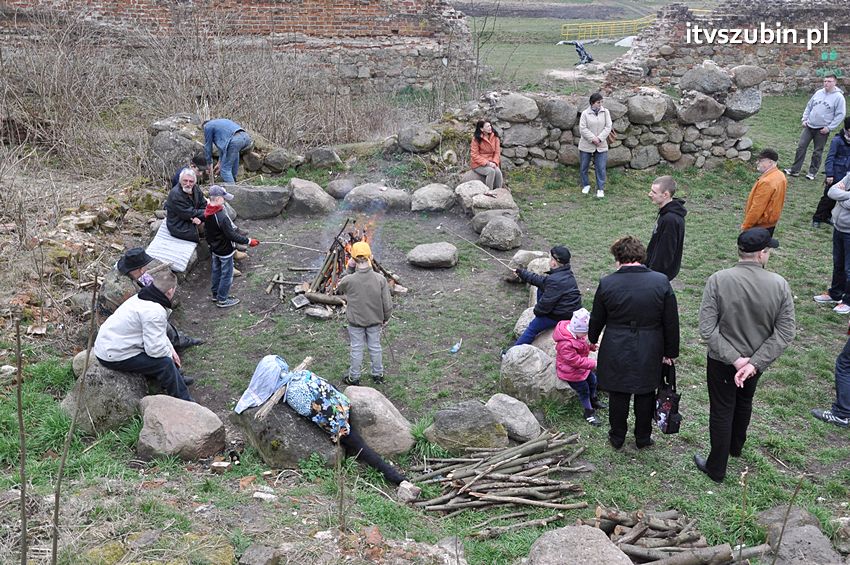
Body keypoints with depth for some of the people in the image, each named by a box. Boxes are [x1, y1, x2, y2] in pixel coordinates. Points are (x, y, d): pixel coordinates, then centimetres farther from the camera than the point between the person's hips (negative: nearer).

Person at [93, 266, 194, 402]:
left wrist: (170, 348, 11)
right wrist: (169, 353, -5)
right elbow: (155, 349, -26)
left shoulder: (141, 298, 6)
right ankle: (183, 401, -5)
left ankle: (177, 379, 33)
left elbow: (156, 332, 20)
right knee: (165, 362, -17)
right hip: (114, 356, -11)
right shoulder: (155, 312, -26)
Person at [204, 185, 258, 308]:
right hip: (225, 251, -8)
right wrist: (248, 241, -21)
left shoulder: (206, 213, -7)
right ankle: (222, 300, 19)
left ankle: (215, 294, 38)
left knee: (216, 271, 23)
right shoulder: (222, 217, -33)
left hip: (214, 248, 8)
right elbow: (232, 235, -28)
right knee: (226, 275, 8)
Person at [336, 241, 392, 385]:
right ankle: (378, 375, 36)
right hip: (375, 321, 2)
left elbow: (338, 291, 1)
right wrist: (386, 318, 7)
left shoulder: (348, 280, -24)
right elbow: (387, 303, -12)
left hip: (355, 321, -1)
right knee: (375, 347, 20)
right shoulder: (380, 279, -19)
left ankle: (354, 377, 30)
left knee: (357, 349, 15)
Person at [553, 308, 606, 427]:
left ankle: (593, 400, 46)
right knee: (584, 390, -1)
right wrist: (593, 363, -30)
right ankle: (589, 412, 18)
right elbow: (575, 361, -33)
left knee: (592, 379, 20)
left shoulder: (576, 332, -9)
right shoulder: (565, 344, -38)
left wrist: (591, 346, -6)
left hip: (582, 367, 9)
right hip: (571, 372, -9)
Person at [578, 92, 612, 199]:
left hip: (601, 146, 1)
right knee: (583, 167, 11)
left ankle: (600, 189, 9)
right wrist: (593, 138, -18)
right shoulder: (585, 113, -5)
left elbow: (608, 127, -3)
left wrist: (599, 138, -14)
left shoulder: (605, 112, 1)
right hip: (586, 145, -1)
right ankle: (585, 185, 31)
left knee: (601, 168, -1)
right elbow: (583, 129, -10)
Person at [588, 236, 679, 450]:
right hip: (649, 353, 1)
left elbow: (597, 320, 1)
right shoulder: (661, 282, -9)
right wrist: (670, 352, 9)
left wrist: (592, 339, 20)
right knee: (645, 396, 18)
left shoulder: (607, 284, -12)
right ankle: (643, 438, 33)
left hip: (616, 353, -1)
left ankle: (617, 438, 30)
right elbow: (671, 322, -3)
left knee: (618, 396, 15)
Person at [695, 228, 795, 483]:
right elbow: (785, 333, -16)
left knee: (722, 411, 13)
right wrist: (754, 363, -18)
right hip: (756, 361, 3)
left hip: (721, 362, -3)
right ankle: (736, 447, 53)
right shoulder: (780, 285, -16)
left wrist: (735, 358, -20)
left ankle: (716, 468, 26)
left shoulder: (718, 280, -22)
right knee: (744, 402, 28)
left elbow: (706, 329, -24)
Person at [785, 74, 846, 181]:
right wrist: (804, 119, 5)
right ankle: (795, 170, 8)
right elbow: (809, 106, 15)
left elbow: (840, 115, -9)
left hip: (822, 130, -4)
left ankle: (813, 172, 18)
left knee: (817, 152, 6)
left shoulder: (838, 97, -9)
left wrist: (829, 128, -13)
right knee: (801, 147, 1)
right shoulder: (819, 93, 5)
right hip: (809, 126, 4)